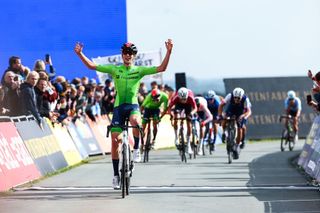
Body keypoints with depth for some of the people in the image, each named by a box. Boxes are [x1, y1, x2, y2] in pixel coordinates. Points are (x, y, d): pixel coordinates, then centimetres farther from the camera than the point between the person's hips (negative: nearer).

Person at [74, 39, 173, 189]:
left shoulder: (139, 70, 4)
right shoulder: (114, 69, 7)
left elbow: (161, 68, -4)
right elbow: (92, 66, 6)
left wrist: (169, 51, -14)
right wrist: (80, 54, -5)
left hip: (133, 105, -1)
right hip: (118, 106, 1)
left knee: (136, 121, -38)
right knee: (115, 140, -3)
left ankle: (136, 149, -15)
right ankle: (116, 174, 9)